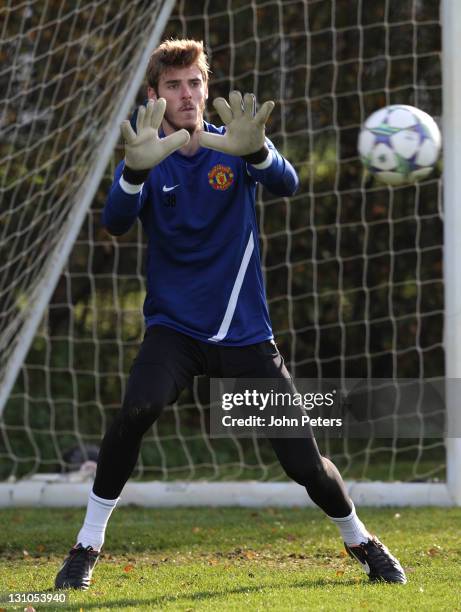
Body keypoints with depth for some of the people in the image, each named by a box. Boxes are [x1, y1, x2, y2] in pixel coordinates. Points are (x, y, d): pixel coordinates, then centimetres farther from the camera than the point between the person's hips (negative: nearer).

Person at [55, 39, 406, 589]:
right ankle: (87, 545, -17)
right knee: (137, 408, -31)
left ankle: (359, 541, 26)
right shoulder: (146, 156, -3)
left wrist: (255, 151, -46)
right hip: (174, 330, -1)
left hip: (244, 332, 1)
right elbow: (116, 222, -22)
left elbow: (286, 184, -23)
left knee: (303, 461, -2)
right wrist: (137, 171, -43)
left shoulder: (234, 145, -3)